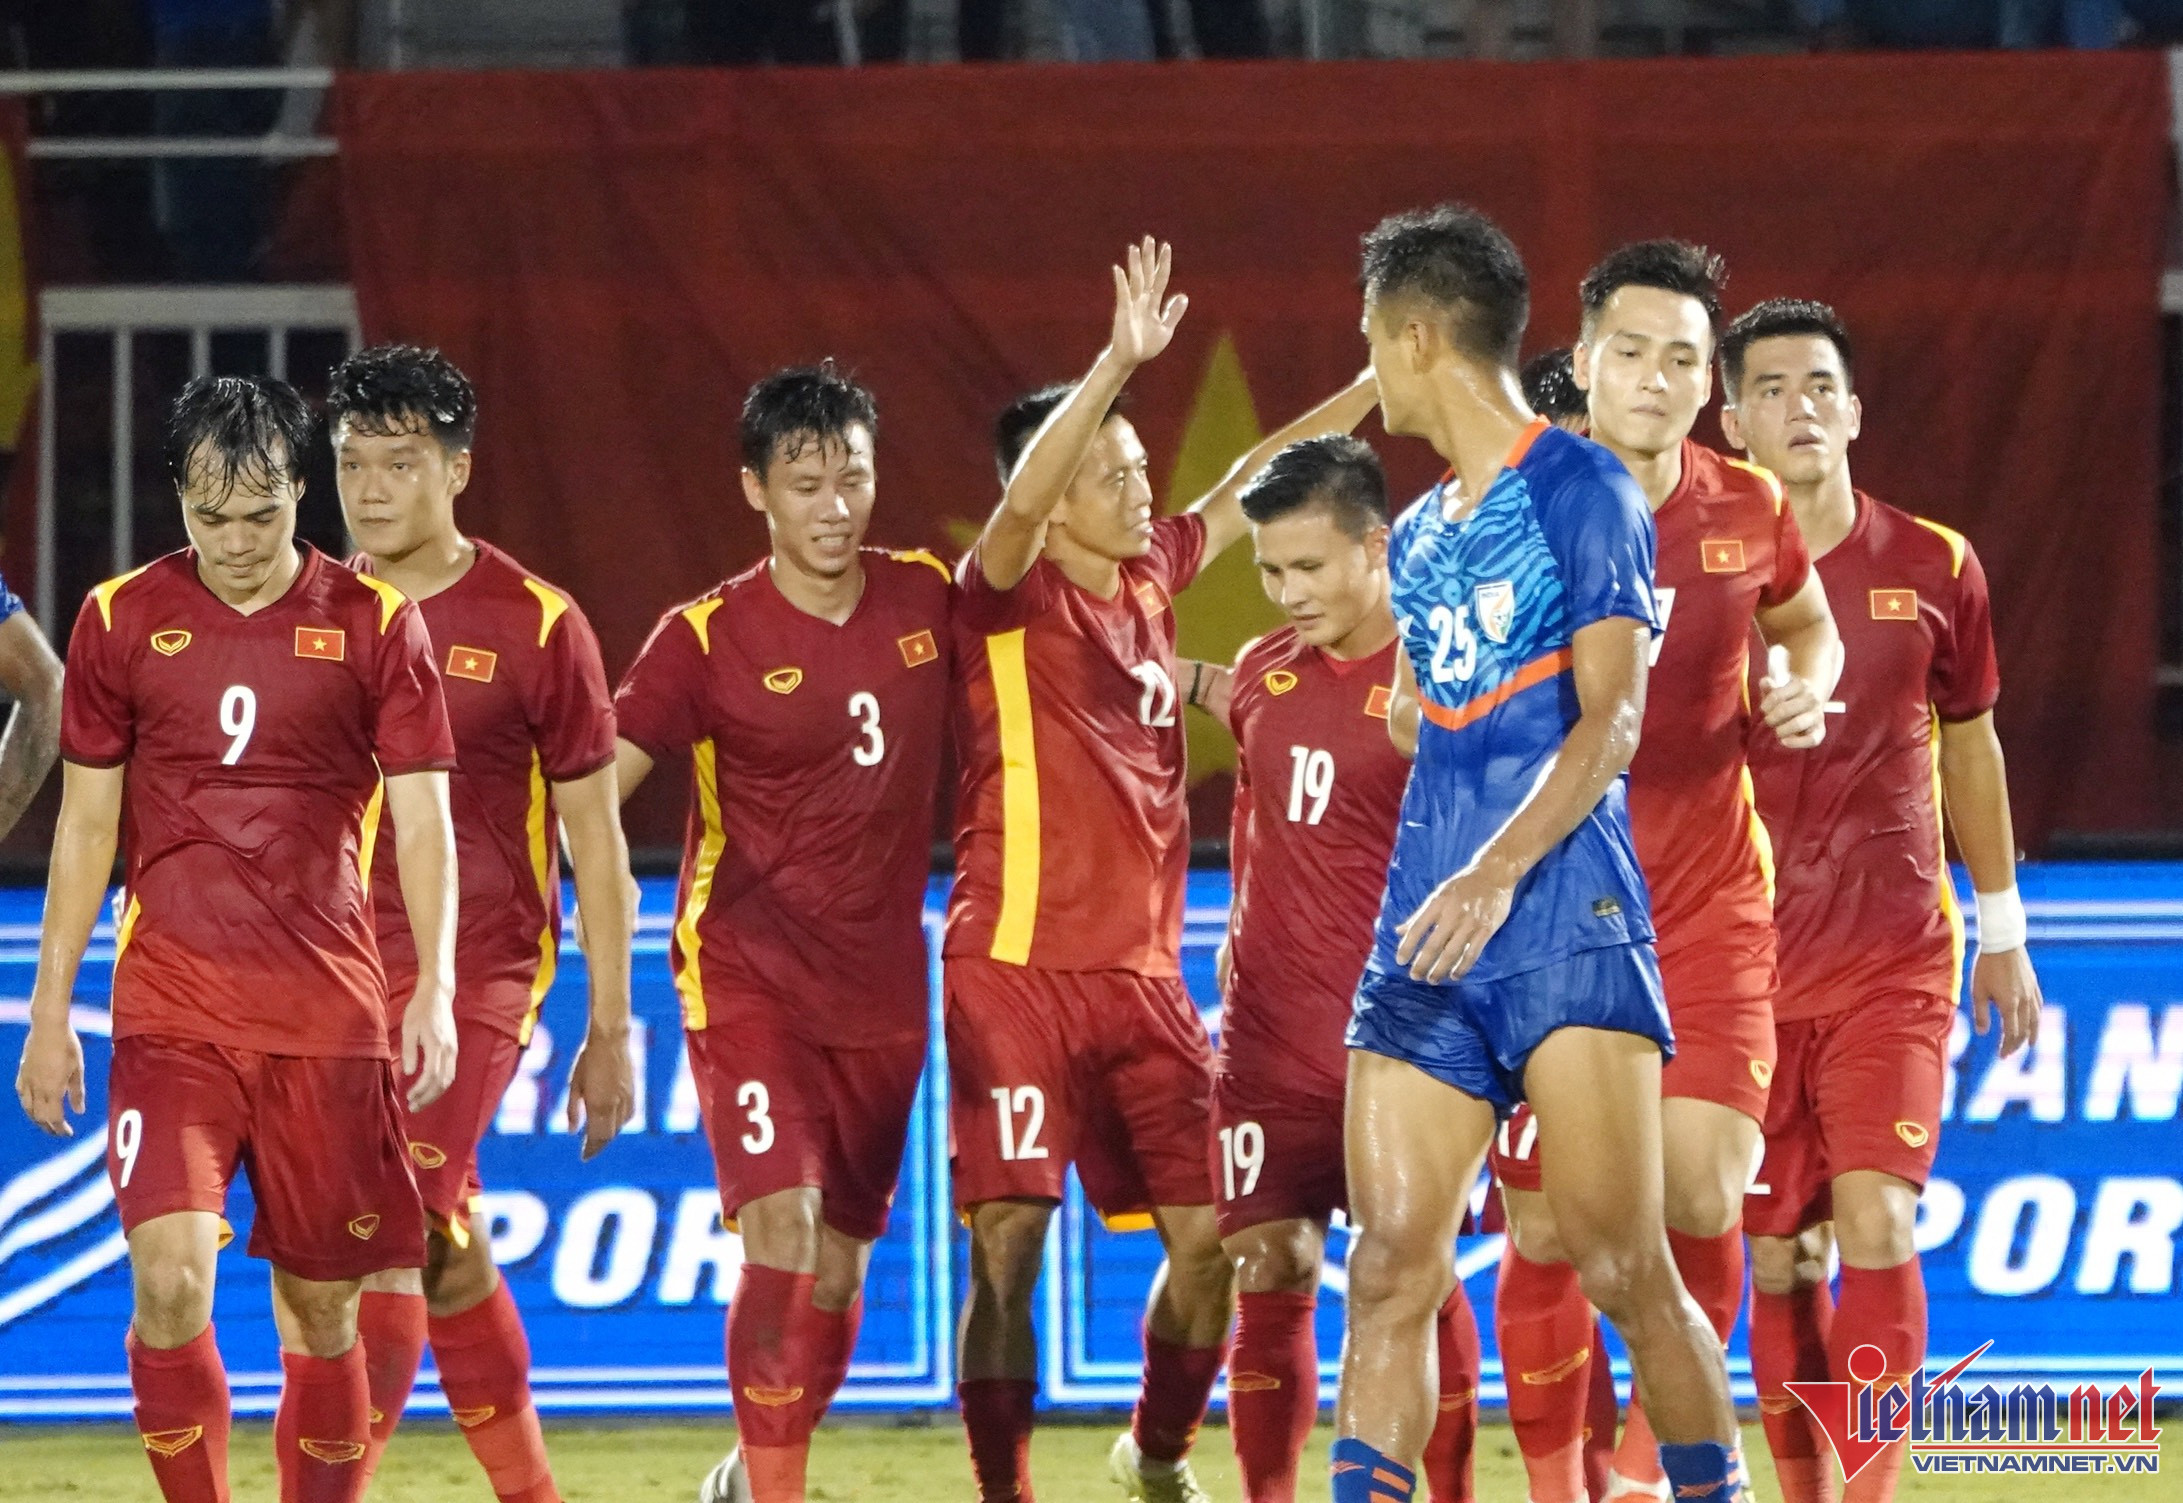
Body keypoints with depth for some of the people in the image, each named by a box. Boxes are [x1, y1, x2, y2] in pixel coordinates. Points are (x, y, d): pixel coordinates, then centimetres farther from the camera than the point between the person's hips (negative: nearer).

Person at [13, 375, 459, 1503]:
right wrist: (50, 1011, 7)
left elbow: (422, 818, 2)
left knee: (322, 1305, 5)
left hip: (328, 1015, 0)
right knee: (170, 1275, -16)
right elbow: (85, 824, 9)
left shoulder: (374, 624, 2)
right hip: (168, 1014, 0)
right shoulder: (121, 619, 5)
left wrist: (436, 989, -9)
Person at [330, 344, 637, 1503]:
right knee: (445, 1248, 11)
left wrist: (608, 1029, 0)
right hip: (335, 969, 4)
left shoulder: (534, 625, -5)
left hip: (477, 971, -4)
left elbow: (594, 834, 1)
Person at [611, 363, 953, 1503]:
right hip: (749, 981, -4)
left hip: (883, 996, 4)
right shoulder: (706, 638, -8)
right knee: (781, 1236, -20)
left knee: (839, 1269, 12)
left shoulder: (927, 599, 2)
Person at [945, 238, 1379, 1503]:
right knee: (1009, 1241, -8)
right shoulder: (1014, 597, -7)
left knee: (1209, 1236, 3)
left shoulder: (1152, 580, 11)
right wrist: (1121, 361, -35)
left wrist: (1375, 387, 25)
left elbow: (1250, 486, 24)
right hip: (1021, 967, -6)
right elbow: (1020, 500, -27)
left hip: (1143, 971, 6)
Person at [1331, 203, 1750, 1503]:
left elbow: (1610, 719, -12)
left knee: (1624, 1269, -10)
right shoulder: (1416, 536, 20)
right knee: (1391, 1270, -4)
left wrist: (1497, 874, -22)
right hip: (1429, 942, 7)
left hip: (1568, 923, -7)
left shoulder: (1582, 488, -3)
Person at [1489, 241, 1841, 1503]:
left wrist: (1803, 687, 0)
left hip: (1708, 906, 1)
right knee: (1546, 1231, -2)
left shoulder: (1750, 510, 0)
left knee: (1706, 1196, -13)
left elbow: (1807, 623, 21)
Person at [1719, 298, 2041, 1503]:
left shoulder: (1933, 569, 3)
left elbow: (1970, 747, 16)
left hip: (1896, 962, 0)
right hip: (1744, 962, 0)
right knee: (1779, 1259, 4)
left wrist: (2002, 931, 19)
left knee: (1875, 1228, -15)